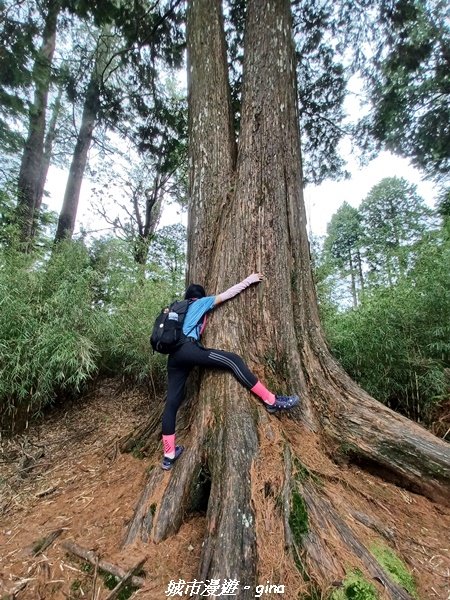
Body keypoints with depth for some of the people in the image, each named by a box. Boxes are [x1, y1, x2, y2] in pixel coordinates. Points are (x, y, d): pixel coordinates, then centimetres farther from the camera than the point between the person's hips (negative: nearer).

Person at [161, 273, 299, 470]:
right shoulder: (201, 303, 16)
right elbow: (227, 294, 15)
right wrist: (248, 281, 23)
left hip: (174, 355, 8)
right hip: (188, 348, -8)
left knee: (172, 402, 8)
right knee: (233, 360, -10)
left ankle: (169, 455, 15)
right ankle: (271, 401, -12)